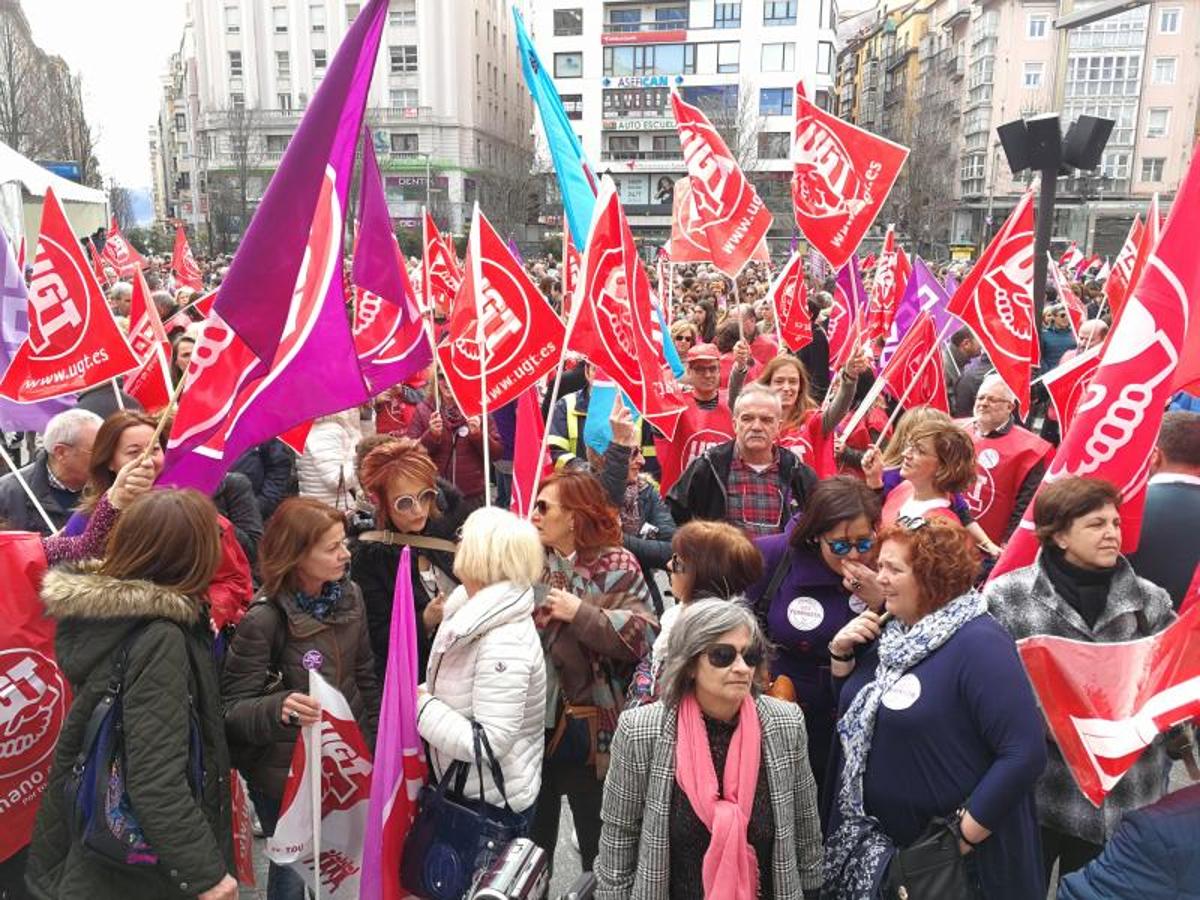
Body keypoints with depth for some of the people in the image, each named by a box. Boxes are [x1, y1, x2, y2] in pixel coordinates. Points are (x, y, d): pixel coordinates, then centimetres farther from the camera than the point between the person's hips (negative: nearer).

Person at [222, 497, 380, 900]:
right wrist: (279, 708, -39)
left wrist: (373, 744, 10)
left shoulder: (348, 596, -4)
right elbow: (233, 709, -20)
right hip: (285, 776, -5)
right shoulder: (264, 620, -22)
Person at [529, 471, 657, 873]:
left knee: (600, 845, 13)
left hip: (591, 730, -4)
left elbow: (641, 635, -18)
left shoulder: (616, 566, -7)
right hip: (533, 722, 4)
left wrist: (580, 612, -19)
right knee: (532, 840, 20)